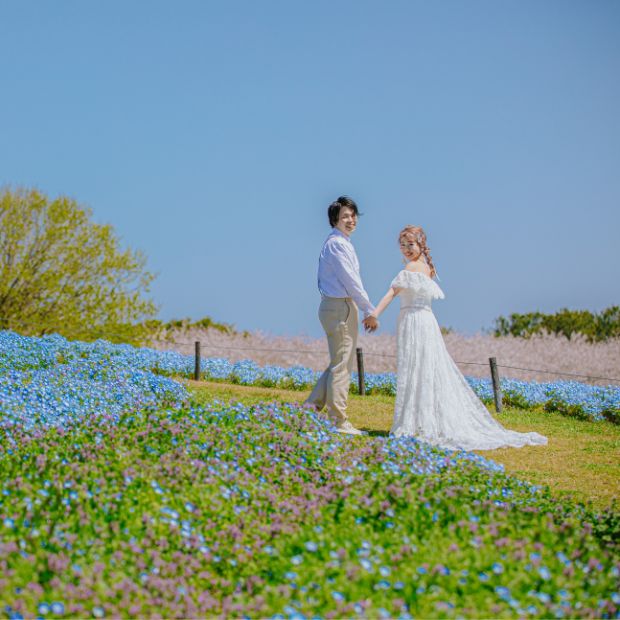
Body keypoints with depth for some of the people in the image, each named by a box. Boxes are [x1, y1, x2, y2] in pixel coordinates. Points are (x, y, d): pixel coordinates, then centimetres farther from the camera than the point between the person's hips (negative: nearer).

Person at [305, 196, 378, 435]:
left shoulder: (343, 243, 17)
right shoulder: (336, 244, -15)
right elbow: (351, 281, -17)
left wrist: (366, 312, 17)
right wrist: (370, 311, -12)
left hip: (343, 306, 10)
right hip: (339, 307, -10)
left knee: (341, 362, 16)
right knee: (341, 365, -5)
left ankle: (313, 405, 18)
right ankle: (338, 421, 0)